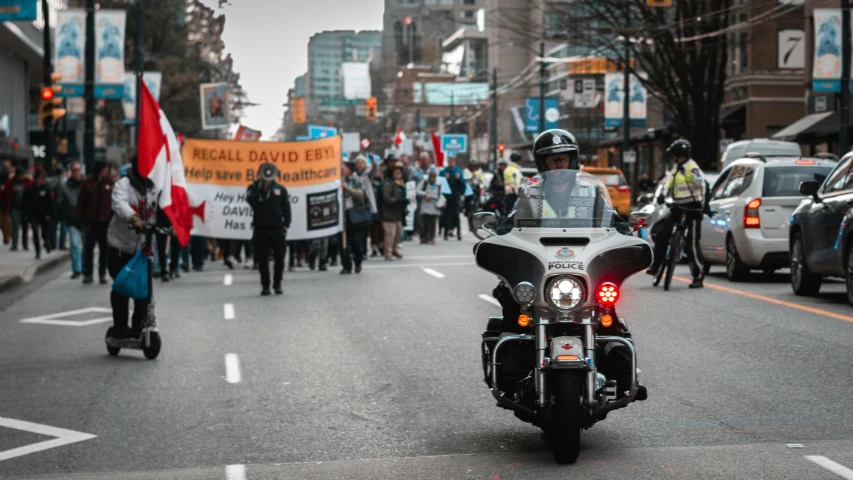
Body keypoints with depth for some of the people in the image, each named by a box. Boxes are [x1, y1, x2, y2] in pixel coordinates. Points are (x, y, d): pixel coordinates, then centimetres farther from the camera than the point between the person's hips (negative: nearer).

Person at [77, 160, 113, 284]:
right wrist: (81, 217, -4)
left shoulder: (110, 183, 1)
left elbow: (114, 201, 1)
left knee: (104, 248, 6)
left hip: (105, 221, 1)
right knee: (88, 247, 1)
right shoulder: (88, 183, -2)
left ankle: (102, 274, 15)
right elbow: (81, 201, 1)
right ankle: (88, 273, 8)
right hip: (91, 221, -1)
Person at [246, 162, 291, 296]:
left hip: (277, 229, 1)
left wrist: (286, 225, -1)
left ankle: (277, 284, 14)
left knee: (279, 257, 0)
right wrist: (260, 189, -19)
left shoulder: (280, 189, 6)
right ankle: (265, 285, 10)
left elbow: (286, 208, 7)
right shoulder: (254, 188, 4)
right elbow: (251, 201, -16)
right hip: (260, 229, 0)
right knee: (262, 259, 2)